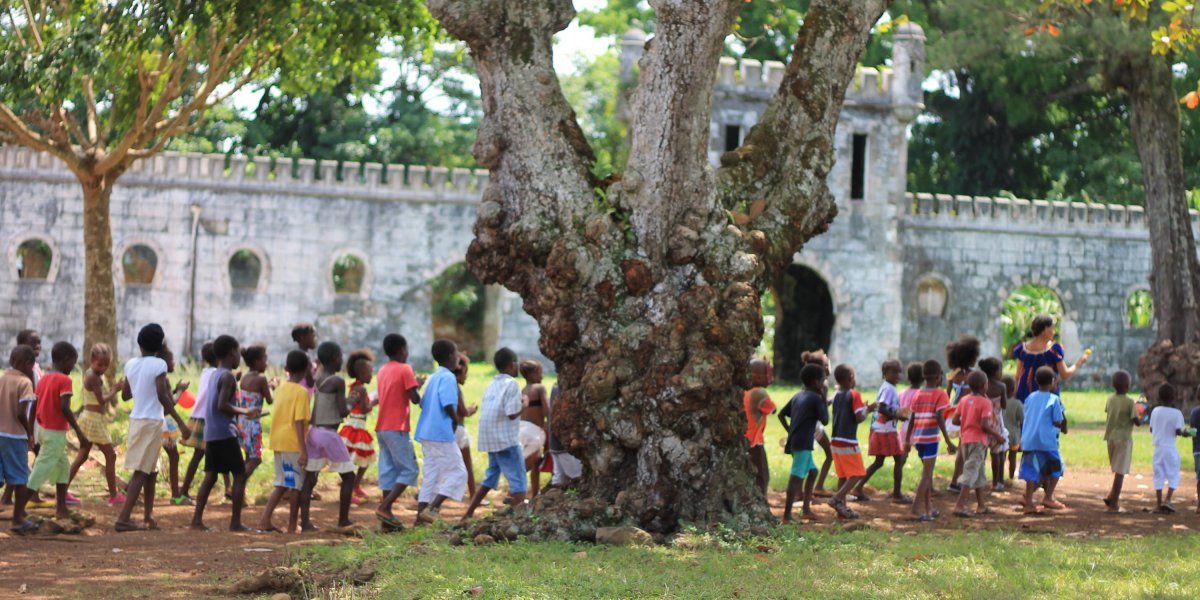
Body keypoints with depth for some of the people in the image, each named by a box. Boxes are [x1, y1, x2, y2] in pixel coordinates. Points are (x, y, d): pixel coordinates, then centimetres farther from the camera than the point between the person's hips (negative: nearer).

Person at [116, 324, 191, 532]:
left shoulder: (131, 364, 7)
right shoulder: (158, 365, -12)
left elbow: (125, 394, 16)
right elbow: (162, 396, -20)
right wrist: (181, 423, -20)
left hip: (136, 420, 7)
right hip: (152, 421, -7)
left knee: (151, 470, 18)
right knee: (142, 472, -6)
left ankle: (148, 517, 22)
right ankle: (123, 519, -13)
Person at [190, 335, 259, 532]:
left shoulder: (215, 375, 16)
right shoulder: (228, 377, -12)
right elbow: (222, 405, -21)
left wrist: (241, 412, 23)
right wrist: (245, 412, -12)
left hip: (211, 434, 9)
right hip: (225, 433, -9)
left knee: (210, 476, 10)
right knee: (240, 475, -3)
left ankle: (197, 519, 4)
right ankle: (235, 522, -5)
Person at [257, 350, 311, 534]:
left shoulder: (281, 388, 10)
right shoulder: (301, 392, -12)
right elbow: (299, 422, -18)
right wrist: (304, 449, -19)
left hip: (278, 441, 7)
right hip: (293, 443, -7)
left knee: (281, 484, 14)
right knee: (296, 485, 3)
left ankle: (265, 520, 5)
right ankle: (293, 525, 8)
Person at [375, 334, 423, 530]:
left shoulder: (383, 371, 14)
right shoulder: (405, 369, -10)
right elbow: (415, 399, -14)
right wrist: (417, 386, 5)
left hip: (382, 428, 8)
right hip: (397, 428, -8)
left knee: (388, 470, 7)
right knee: (409, 470, -3)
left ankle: (387, 517, 4)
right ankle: (385, 507, -15)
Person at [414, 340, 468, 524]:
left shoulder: (433, 378, 16)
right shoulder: (448, 377, -11)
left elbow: (423, 403, 17)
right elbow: (448, 405, -20)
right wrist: (456, 420, -2)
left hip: (427, 433, 9)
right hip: (442, 434, -9)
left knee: (431, 475, 11)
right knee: (457, 472, -3)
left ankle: (421, 516, 7)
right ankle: (432, 509, -14)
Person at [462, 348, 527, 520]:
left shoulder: (492, 385, 13)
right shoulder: (511, 384, -11)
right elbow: (512, 413, -17)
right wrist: (524, 405, 0)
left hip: (491, 440, 8)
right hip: (507, 440, -8)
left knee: (490, 479, 18)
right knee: (518, 480, -4)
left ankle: (468, 514, 18)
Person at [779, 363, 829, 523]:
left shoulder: (798, 396, 15)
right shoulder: (816, 398, -8)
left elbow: (781, 415, 16)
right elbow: (825, 420, -5)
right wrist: (824, 399, 1)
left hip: (795, 441, 9)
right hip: (804, 443, -9)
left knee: (812, 471, 21)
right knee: (796, 477, -11)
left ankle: (806, 509, 22)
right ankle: (787, 515, -15)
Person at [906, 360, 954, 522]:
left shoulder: (918, 395, 12)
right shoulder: (940, 394, -6)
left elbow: (912, 418, 13)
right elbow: (939, 418, -15)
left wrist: (908, 439, 21)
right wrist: (948, 441, -13)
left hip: (918, 438, 7)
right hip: (931, 438, -7)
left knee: (928, 473, 20)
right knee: (926, 475, -6)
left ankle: (928, 509, 24)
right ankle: (916, 510, -15)